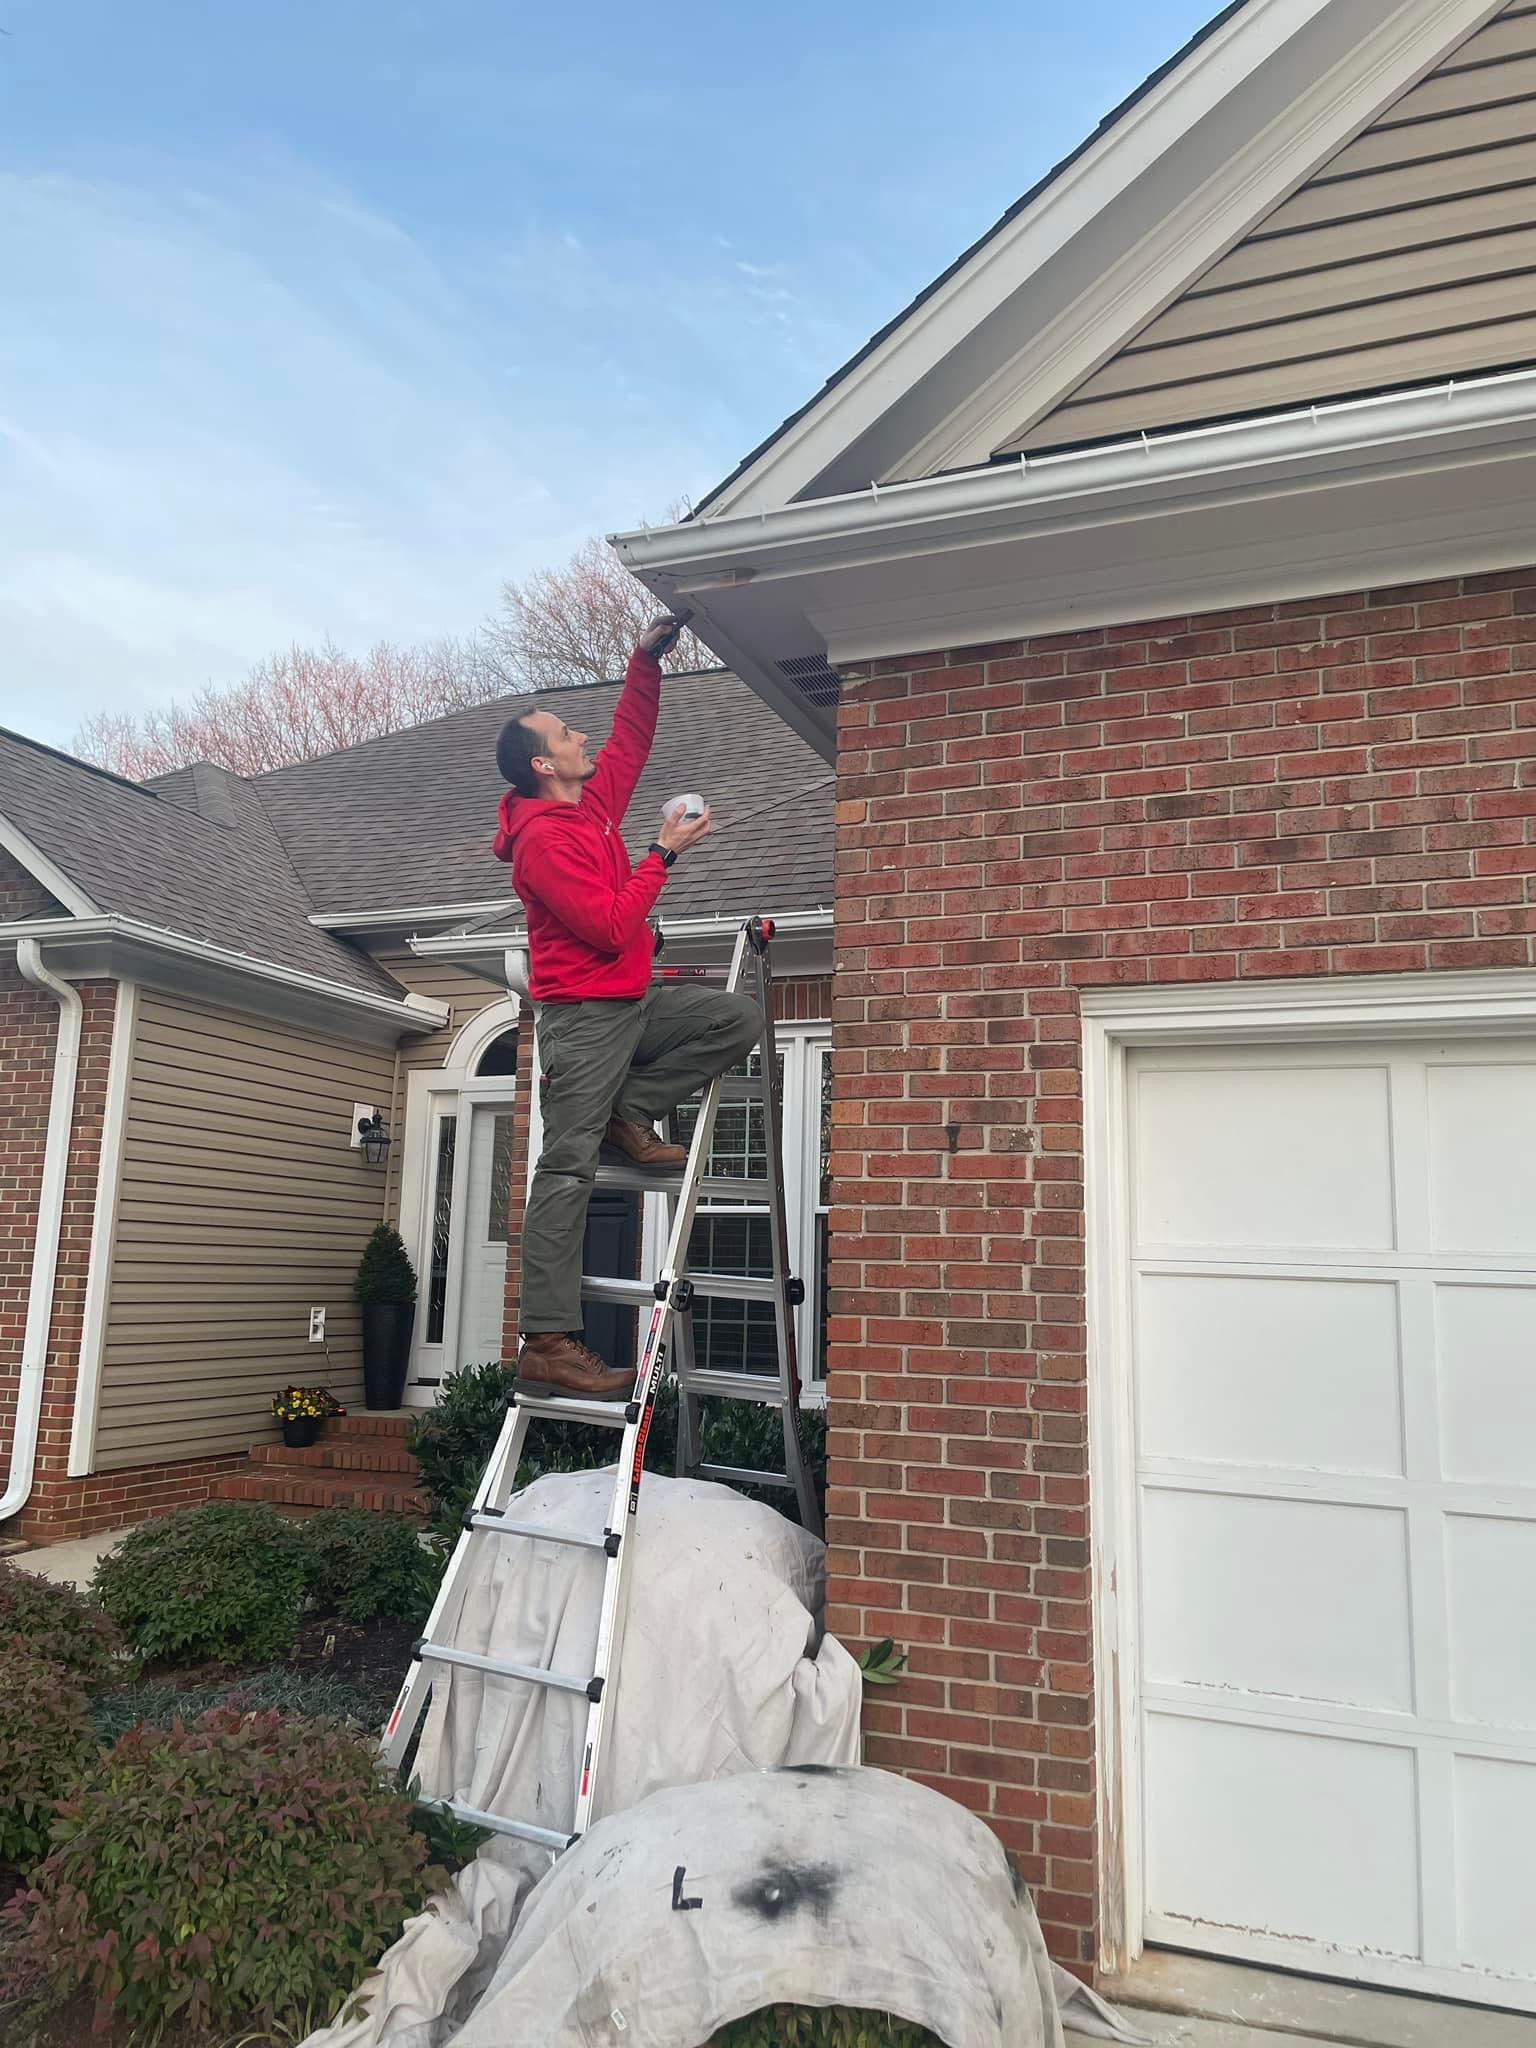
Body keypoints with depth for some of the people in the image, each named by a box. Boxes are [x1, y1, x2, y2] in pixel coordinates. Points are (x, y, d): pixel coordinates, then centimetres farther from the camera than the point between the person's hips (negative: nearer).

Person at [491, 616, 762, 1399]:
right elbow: (611, 928, -21)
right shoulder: (544, 838, -15)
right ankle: (548, 1344, -8)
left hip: (633, 1004, 9)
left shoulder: (594, 803, 12)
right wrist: (663, 853, -13)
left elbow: (630, 738, 26)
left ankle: (629, 1114, 4)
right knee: (566, 1173, -10)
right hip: (584, 1016, -9)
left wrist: (646, 659, 17)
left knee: (738, 1018, 1)